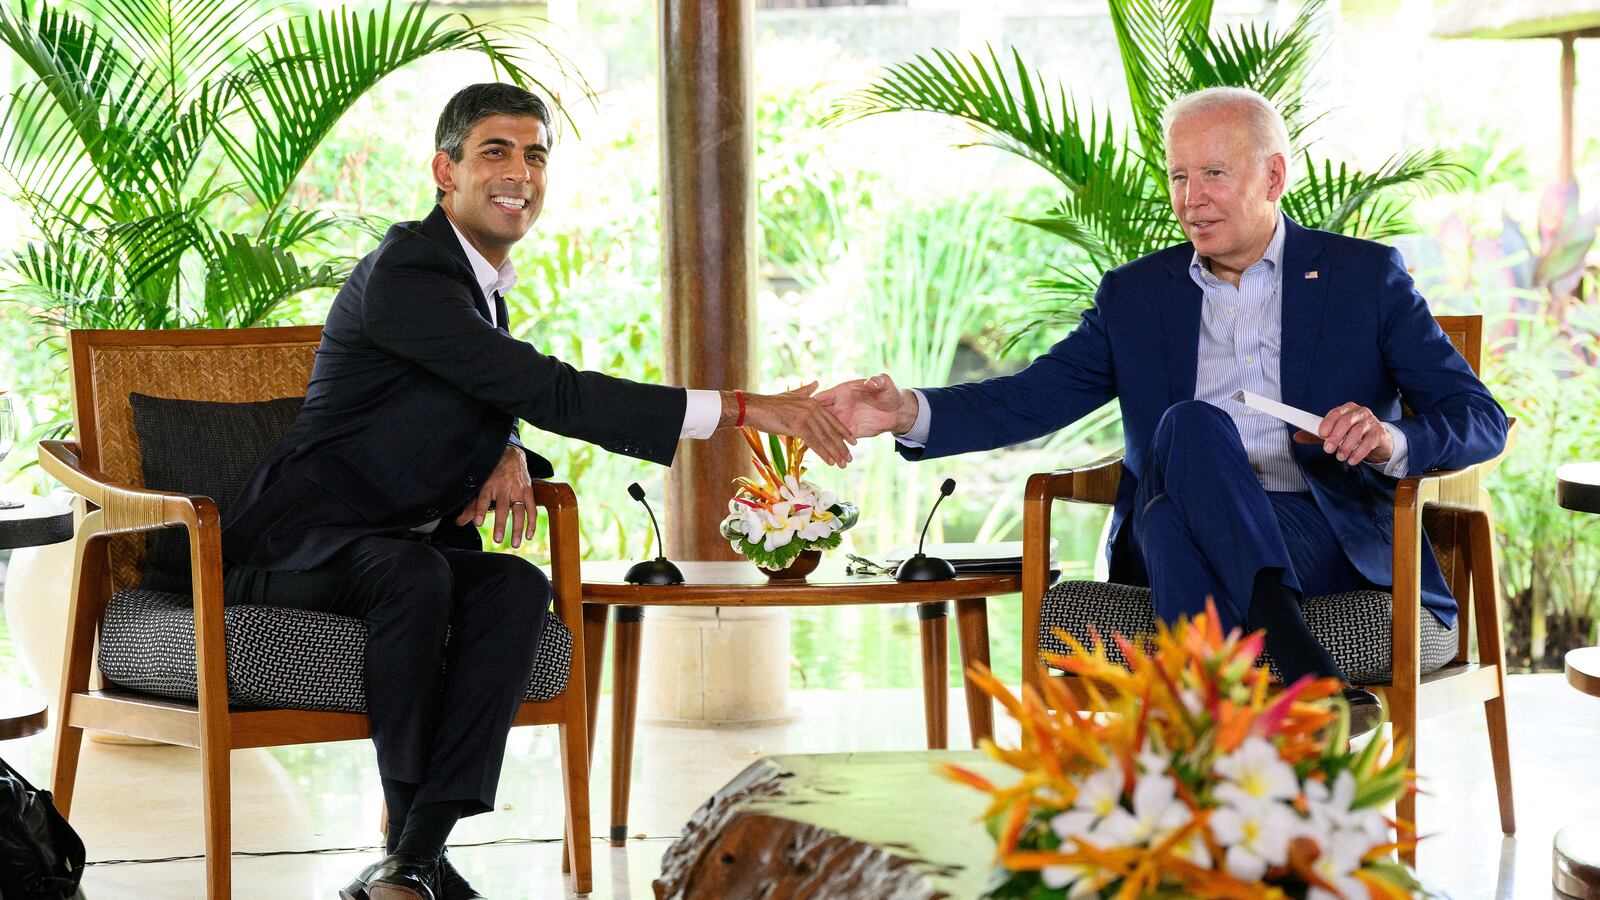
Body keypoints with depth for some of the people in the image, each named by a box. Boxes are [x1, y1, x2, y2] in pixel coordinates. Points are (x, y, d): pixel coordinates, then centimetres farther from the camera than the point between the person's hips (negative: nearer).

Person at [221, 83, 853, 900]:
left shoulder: (486, 279, 11)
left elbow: (492, 404, 24)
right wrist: (740, 410, -30)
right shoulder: (404, 275, -19)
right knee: (414, 573, -38)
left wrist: (507, 455, -5)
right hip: (299, 541, -7)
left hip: (403, 545, 8)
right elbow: (552, 394, -27)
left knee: (517, 587, -24)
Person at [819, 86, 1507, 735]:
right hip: (1180, 543, 2)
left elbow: (1481, 420, 4)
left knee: (1190, 425, -31)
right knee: (1191, 424, -32)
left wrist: (1390, 440, -19)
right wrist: (908, 412, -12)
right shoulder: (1136, 296, 17)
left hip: (1326, 541, -2)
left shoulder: (1365, 276, 10)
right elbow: (1030, 400, 7)